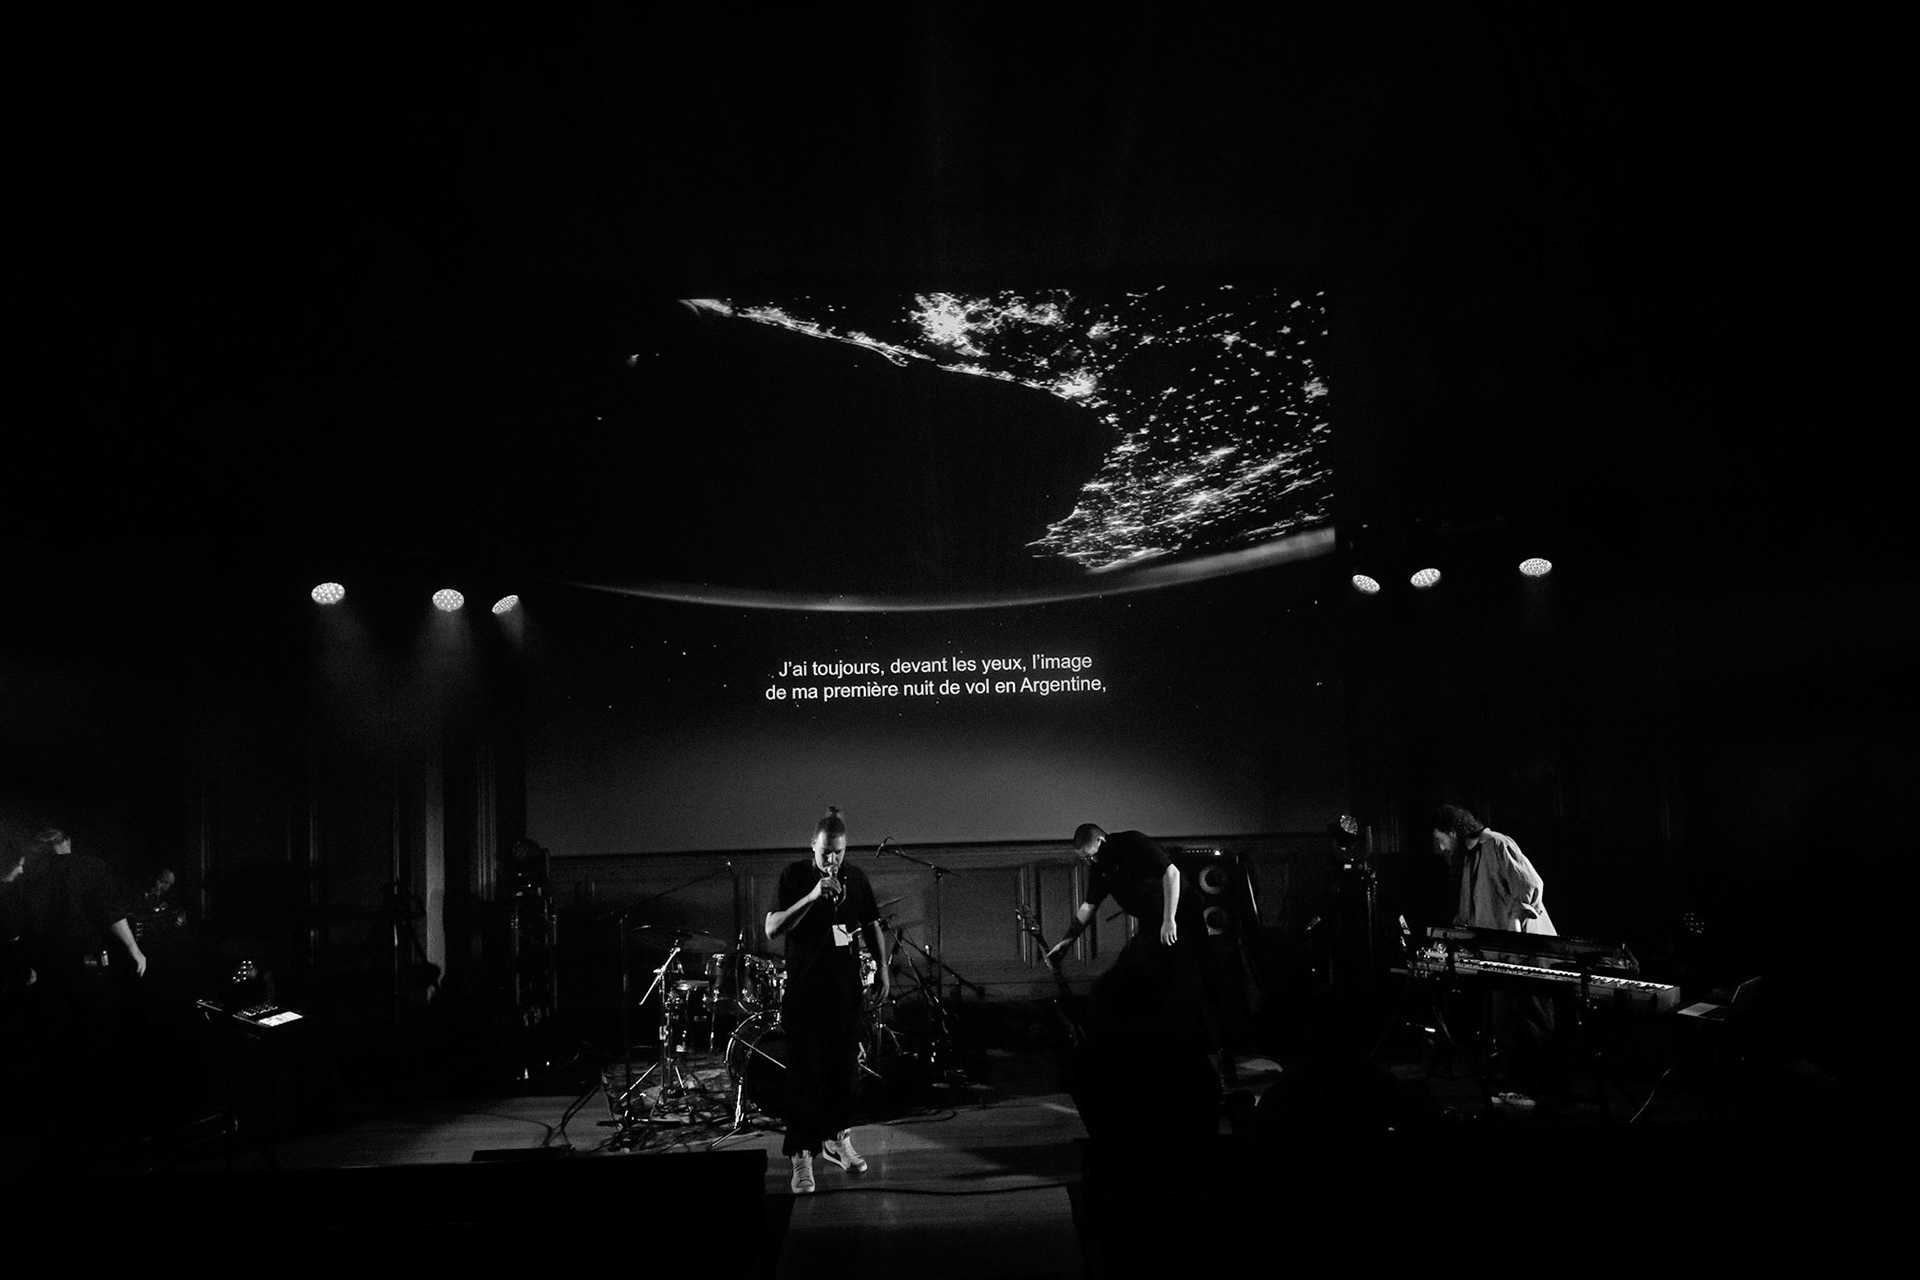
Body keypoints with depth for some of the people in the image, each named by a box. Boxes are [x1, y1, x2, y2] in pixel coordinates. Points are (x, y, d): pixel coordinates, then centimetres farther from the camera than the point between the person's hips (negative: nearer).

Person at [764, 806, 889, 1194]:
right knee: (805, 1076, -3)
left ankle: (836, 1139, 28)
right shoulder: (794, 876, -6)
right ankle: (801, 1156, 3)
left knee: (845, 1069, 10)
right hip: (805, 993, -4)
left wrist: (882, 968, 8)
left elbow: (872, 925, 17)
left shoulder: (856, 878, 6)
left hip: (846, 991, 4)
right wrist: (812, 897, -24)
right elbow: (772, 929, -15)